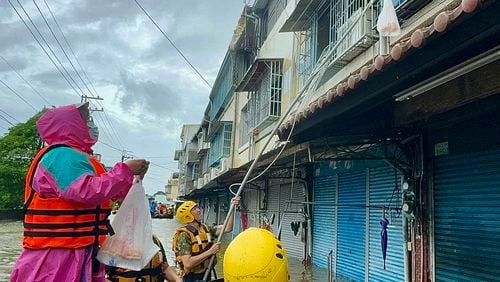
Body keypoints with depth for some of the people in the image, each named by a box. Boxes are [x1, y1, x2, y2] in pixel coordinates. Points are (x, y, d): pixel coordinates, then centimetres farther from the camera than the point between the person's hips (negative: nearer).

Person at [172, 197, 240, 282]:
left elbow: (227, 228, 1)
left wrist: (232, 208, -8)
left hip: (206, 274, 7)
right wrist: (210, 251, -24)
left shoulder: (205, 229, 3)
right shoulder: (184, 235, -19)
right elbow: (188, 263, -26)